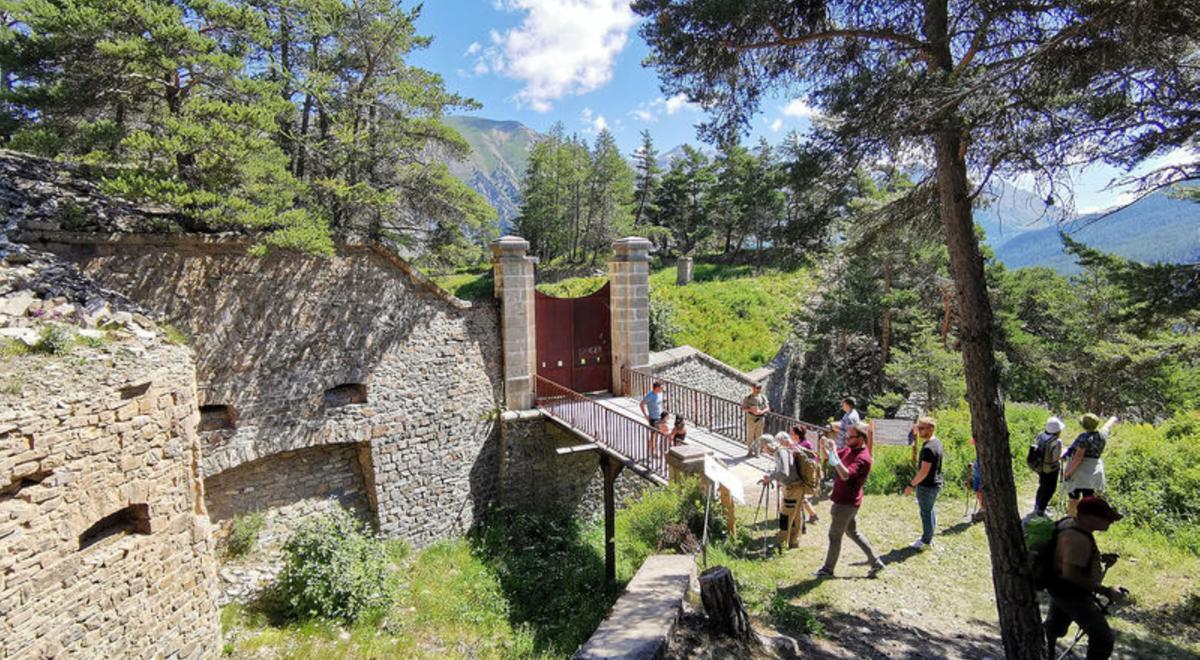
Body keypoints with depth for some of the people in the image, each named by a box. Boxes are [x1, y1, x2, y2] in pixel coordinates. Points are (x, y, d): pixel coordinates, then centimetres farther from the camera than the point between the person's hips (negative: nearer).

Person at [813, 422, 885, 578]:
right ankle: (876, 562, 30)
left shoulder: (863, 458, -24)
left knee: (834, 536, 4)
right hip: (844, 501, 9)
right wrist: (827, 446, -10)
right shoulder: (849, 449, 3)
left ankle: (828, 569, 19)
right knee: (852, 532, 21)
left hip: (846, 503, -9)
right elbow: (830, 459, 11)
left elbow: (845, 475, -36)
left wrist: (834, 452, -38)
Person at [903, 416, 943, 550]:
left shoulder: (928, 448, -27)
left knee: (926, 513, 3)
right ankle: (929, 538, 32)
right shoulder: (937, 442, 4)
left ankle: (926, 541, 15)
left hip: (927, 486, -10)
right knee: (931, 510, 20)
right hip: (935, 483, 10)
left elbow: (924, 471, -26)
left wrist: (911, 485, -17)